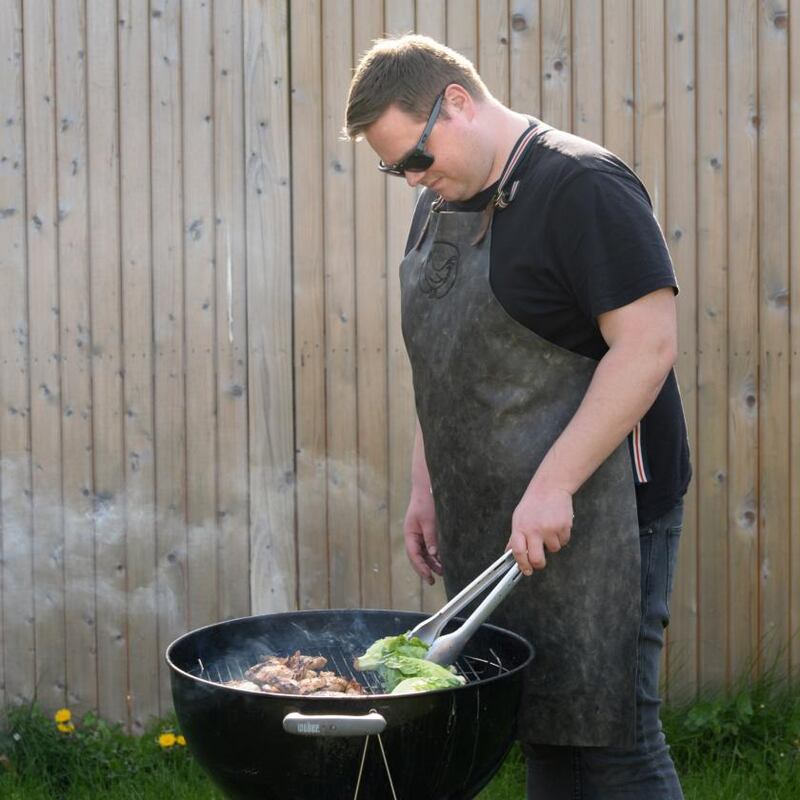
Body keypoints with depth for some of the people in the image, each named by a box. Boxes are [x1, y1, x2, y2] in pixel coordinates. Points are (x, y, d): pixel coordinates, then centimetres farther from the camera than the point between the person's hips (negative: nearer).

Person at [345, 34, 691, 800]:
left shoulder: (581, 186, -12)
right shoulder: (440, 206, 14)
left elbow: (648, 344, -19)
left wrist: (552, 486, -22)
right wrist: (426, 488, 16)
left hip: (592, 515, -8)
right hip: (487, 521, 8)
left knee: (607, 737, -5)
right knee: (538, 735, 11)